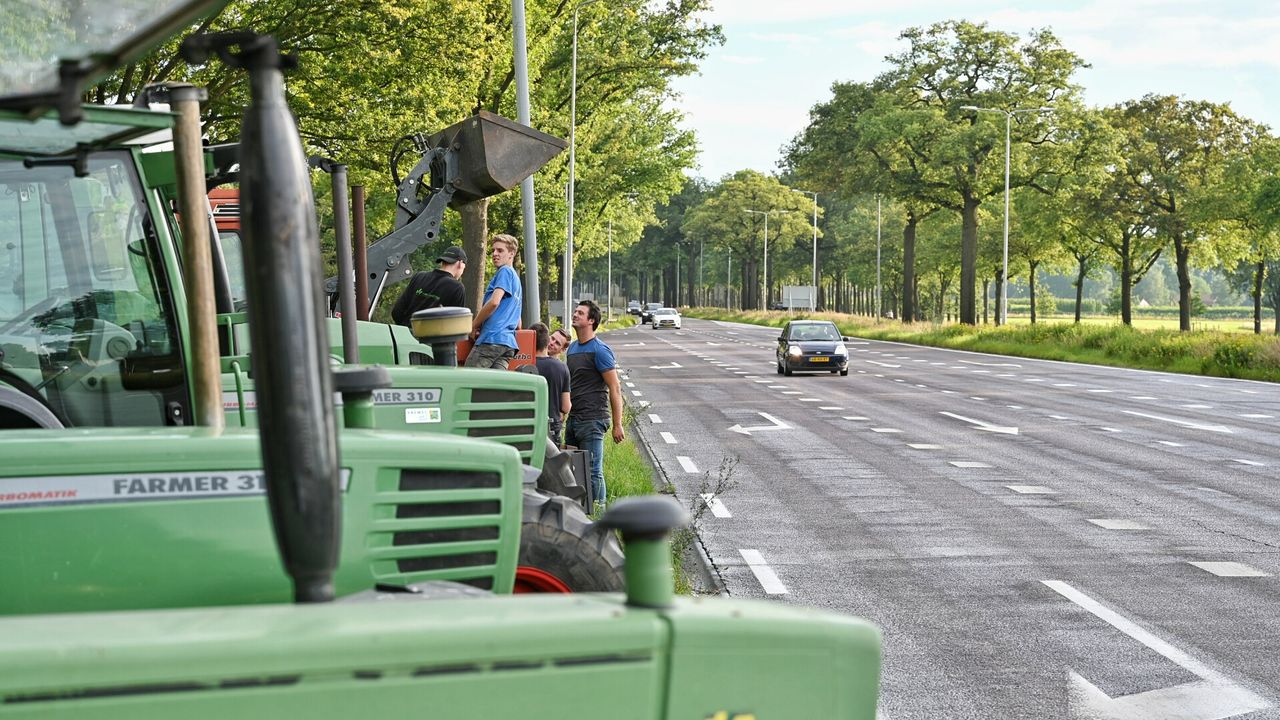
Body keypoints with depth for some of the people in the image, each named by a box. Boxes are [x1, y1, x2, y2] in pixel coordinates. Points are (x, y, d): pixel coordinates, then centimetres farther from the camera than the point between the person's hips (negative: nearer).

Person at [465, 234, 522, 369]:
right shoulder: (517, 279, 29)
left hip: (492, 338, -9)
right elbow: (518, 323, 30)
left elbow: (494, 302, -15)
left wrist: (474, 325, -3)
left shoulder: (505, 271, 0)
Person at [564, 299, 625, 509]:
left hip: (592, 420, -9)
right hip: (573, 419, 9)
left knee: (593, 471, -5)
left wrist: (618, 425, -15)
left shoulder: (600, 350, -10)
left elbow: (615, 389, -12)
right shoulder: (572, 348, 15)